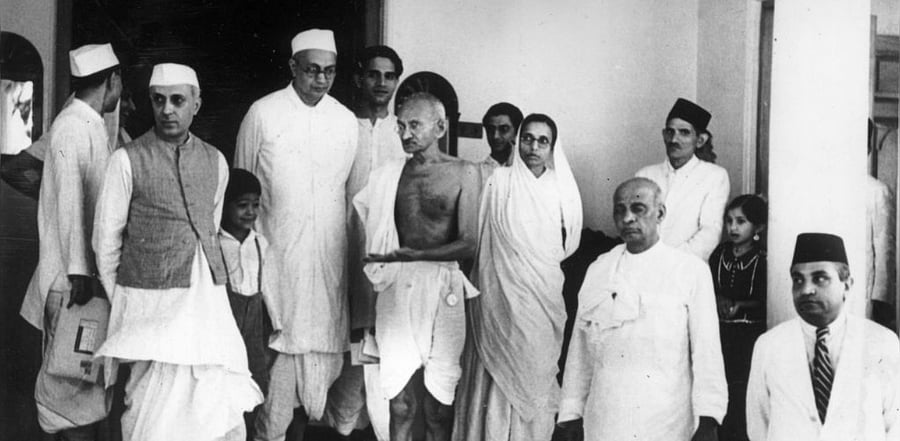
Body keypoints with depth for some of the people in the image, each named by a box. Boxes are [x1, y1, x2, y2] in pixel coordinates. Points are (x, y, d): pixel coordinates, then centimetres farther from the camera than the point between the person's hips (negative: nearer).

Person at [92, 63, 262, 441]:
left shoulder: (215, 161, 10)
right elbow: (106, 239, 3)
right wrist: (122, 304, 7)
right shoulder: (128, 160, -3)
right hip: (152, 300, -4)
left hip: (208, 295, 4)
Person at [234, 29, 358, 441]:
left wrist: (348, 245, 13)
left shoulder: (347, 121, 8)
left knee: (324, 341, 4)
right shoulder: (263, 113, -1)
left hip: (328, 256, 3)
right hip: (276, 252, -3)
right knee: (279, 344, -4)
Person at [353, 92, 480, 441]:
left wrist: (414, 255, -12)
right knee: (401, 403, 2)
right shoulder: (390, 174, 10)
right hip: (396, 290, 2)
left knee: (437, 404, 2)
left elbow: (468, 244, -5)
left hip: (442, 291, -2)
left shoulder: (462, 173, 2)